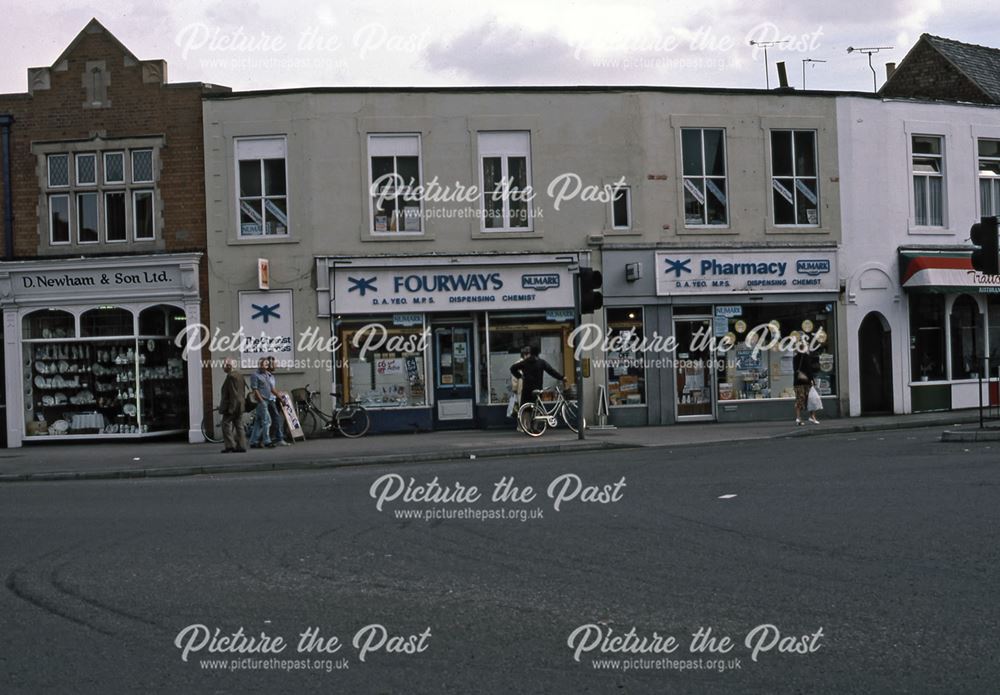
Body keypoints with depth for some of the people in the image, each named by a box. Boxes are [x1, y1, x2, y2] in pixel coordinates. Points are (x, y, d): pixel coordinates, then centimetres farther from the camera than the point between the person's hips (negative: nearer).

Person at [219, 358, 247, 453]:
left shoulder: (231, 376, -15)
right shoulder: (239, 375, 14)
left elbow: (232, 393, -20)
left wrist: (230, 408, -19)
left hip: (231, 406, -9)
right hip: (240, 406, 9)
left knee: (226, 424, -3)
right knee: (239, 425, 9)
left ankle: (230, 446, -6)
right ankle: (241, 446, 8)